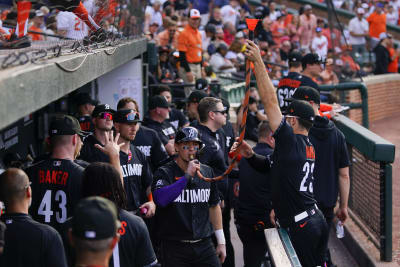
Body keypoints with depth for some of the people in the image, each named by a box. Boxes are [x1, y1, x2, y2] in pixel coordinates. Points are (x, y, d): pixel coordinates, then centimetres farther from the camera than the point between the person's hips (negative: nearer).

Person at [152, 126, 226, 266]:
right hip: (174, 247, -4)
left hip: (204, 245, 4)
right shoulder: (165, 172, -5)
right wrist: (187, 176, -23)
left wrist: (221, 242, 16)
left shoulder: (207, 171, 12)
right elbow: (160, 199, -25)